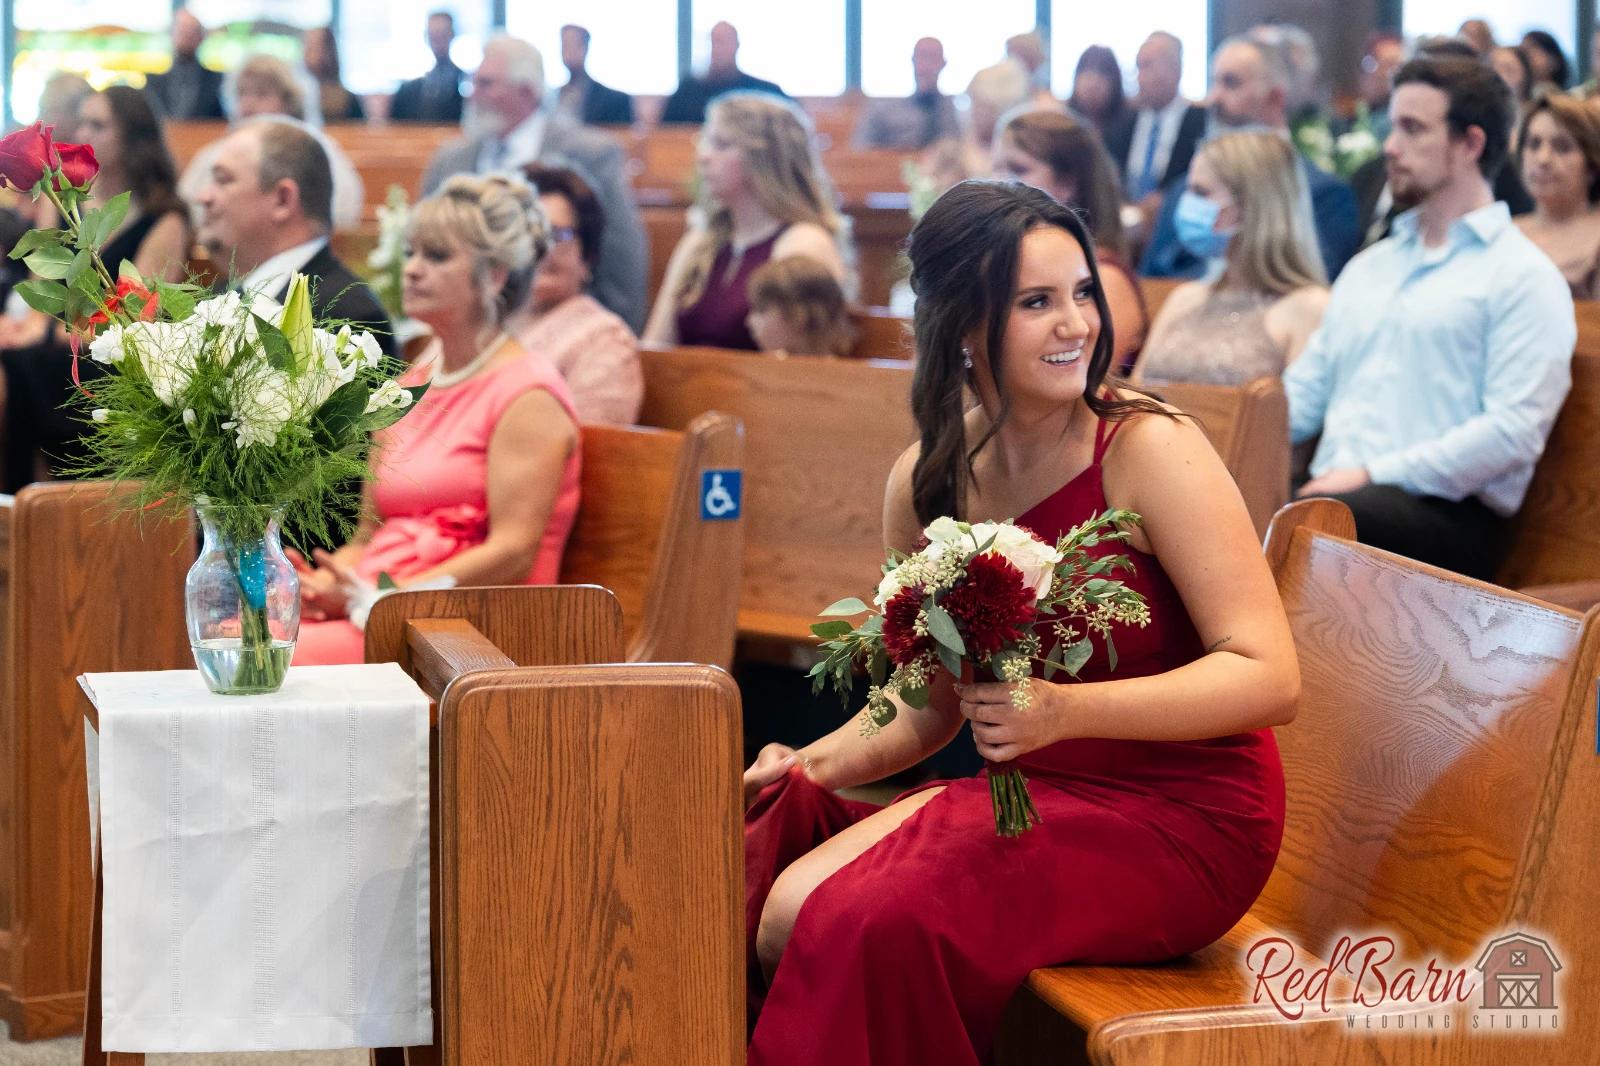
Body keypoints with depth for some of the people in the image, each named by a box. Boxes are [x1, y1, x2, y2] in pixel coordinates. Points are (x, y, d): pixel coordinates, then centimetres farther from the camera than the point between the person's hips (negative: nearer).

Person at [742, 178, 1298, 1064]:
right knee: (782, 913, -16)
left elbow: (1270, 678, -20)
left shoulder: (1148, 450, -14)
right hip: (1032, 796, 5)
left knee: (879, 923, -25)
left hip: (1179, 818, -5)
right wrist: (817, 765, -3)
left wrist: (1065, 711, -32)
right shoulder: (924, 483, 3)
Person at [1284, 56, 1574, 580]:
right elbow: (1304, 393, 25)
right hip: (1336, 489, 6)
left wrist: (1375, 474, -15)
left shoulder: (1524, 276, 2)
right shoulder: (1368, 267, 27)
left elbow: (1515, 431, -9)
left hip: (1444, 510, -6)